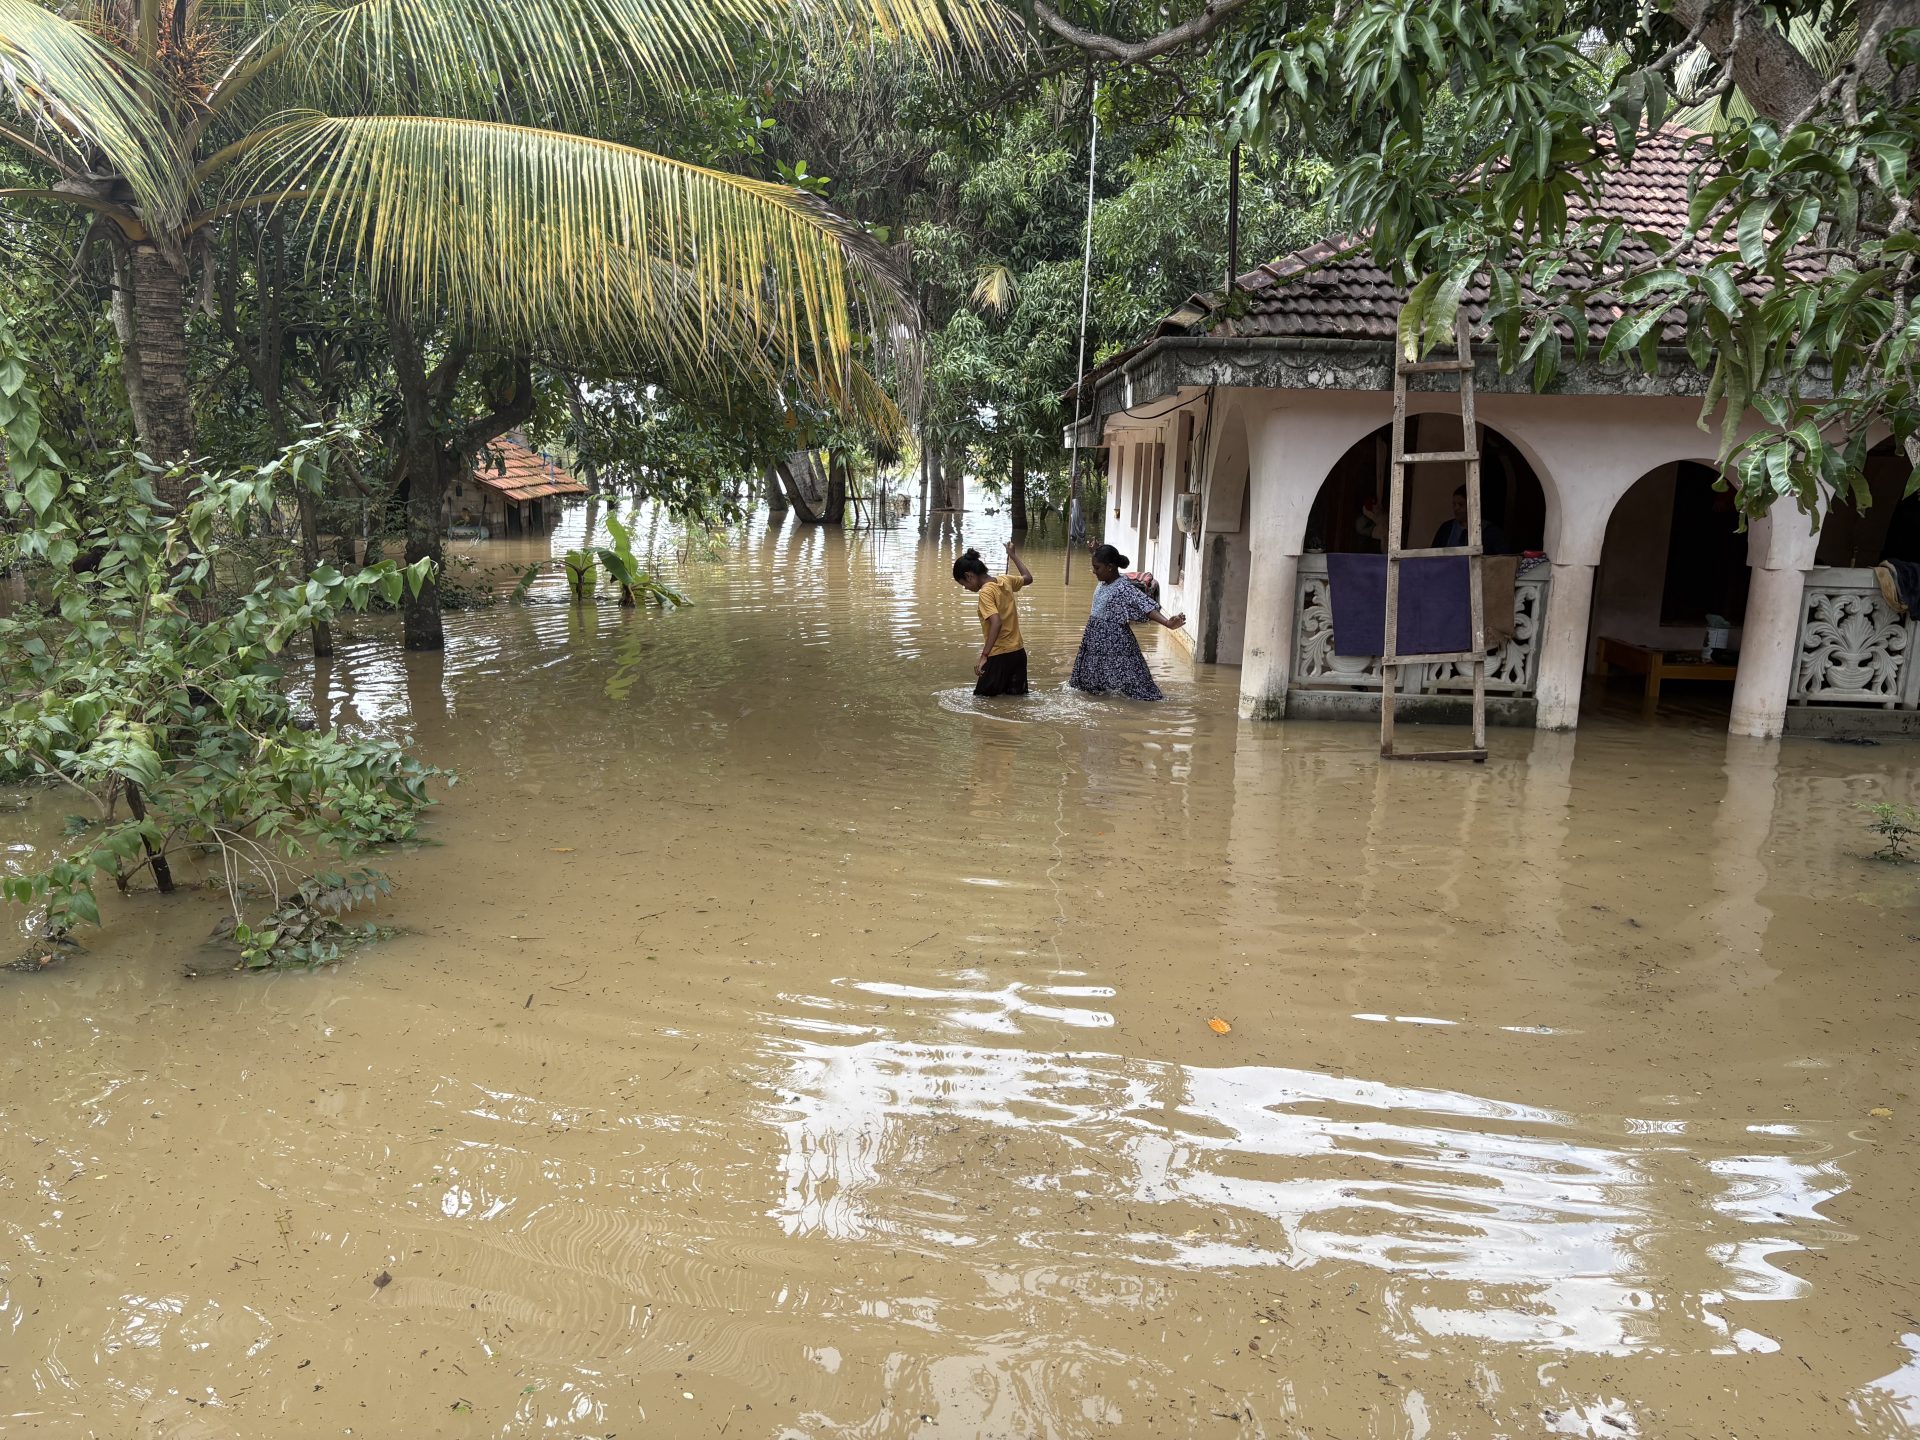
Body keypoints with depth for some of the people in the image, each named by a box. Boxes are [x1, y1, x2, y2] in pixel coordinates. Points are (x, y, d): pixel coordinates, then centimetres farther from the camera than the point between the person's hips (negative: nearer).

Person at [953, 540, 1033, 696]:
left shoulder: (985, 592, -15)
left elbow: (996, 623, -28)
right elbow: (1028, 578, 27)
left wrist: (984, 656, -30)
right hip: (1019, 652, 8)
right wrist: (1013, 555, 38)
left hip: (1000, 656, -8)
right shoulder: (1005, 580, 6)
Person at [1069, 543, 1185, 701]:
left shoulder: (1124, 588, -22)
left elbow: (1145, 606, -33)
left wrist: (1168, 623, -45)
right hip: (1095, 636, 9)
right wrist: (1097, 552, 36)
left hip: (1114, 639, -9)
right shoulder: (1102, 583, 2)